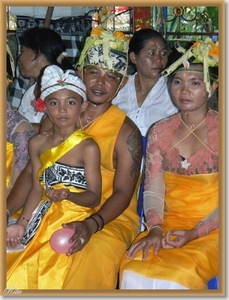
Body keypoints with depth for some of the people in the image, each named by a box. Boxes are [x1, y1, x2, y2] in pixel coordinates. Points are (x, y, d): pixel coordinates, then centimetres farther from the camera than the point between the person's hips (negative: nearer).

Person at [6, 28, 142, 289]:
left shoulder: (126, 132, -5)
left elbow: (122, 193, -9)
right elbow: (32, 172, 7)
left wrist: (91, 224, -26)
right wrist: (7, 210, -6)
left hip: (110, 218, -3)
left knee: (92, 255, -34)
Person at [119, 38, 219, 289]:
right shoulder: (159, 131, 7)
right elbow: (153, 190, 3)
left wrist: (194, 233, -18)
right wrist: (155, 229, -14)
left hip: (211, 229, -3)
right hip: (170, 224, 3)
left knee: (178, 274, -30)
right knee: (134, 269, -24)